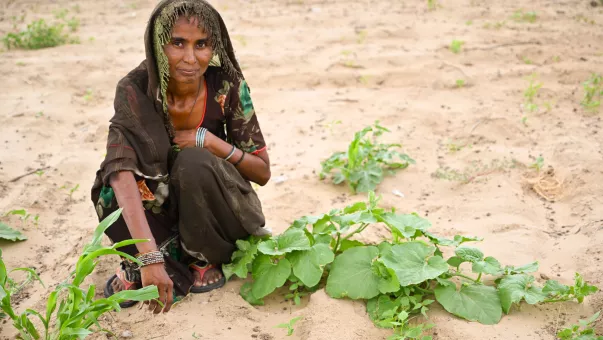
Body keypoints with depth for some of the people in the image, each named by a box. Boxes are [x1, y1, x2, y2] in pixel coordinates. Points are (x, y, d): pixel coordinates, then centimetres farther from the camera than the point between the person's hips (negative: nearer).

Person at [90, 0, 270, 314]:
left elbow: (263, 172, -11)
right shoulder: (135, 90, -22)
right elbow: (120, 172, -36)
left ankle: (205, 260, -9)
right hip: (163, 210, 0)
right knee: (110, 195, -29)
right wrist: (150, 257, -47)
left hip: (216, 208, 0)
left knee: (194, 162, -31)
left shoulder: (228, 86, -18)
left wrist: (212, 142, -28)